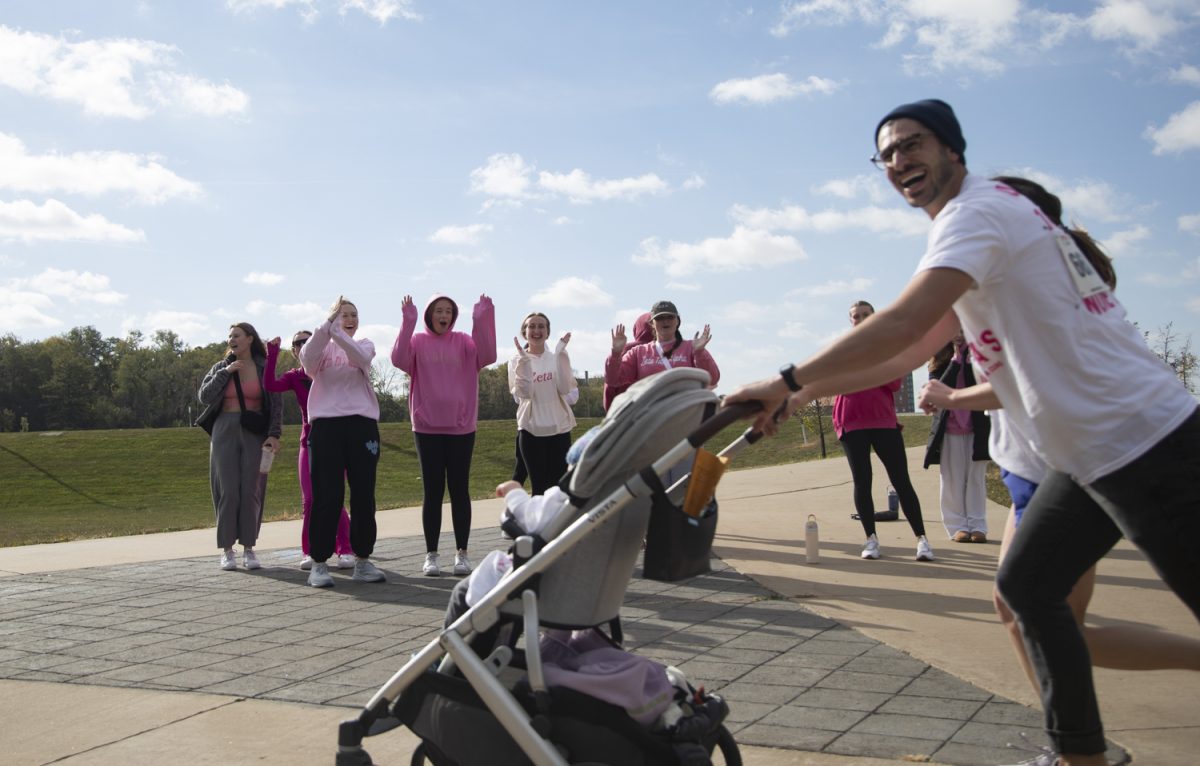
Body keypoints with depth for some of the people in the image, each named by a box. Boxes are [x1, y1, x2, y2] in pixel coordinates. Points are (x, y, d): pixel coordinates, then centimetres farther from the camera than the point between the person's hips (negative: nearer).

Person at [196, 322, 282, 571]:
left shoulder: (265, 368, 4)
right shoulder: (221, 367, 9)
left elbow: (276, 404, 1)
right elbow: (204, 396, -2)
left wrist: (274, 434, -10)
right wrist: (225, 372, -9)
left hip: (255, 435, -1)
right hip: (225, 432, 1)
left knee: (251, 490, -3)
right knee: (227, 490, -3)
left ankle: (249, 548, 5)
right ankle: (227, 549, 2)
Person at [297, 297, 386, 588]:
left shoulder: (364, 344, 15)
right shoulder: (322, 346, 12)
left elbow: (361, 358, -10)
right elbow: (306, 359, -12)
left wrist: (337, 333, -19)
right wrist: (327, 325, -19)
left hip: (361, 423, 2)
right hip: (326, 424, -1)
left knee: (364, 495, 3)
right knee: (326, 496, -4)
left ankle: (362, 560, 12)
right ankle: (319, 562, 3)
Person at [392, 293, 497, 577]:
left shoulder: (464, 342, 4)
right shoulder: (417, 342, 2)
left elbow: (487, 356, -14)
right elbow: (399, 359, -18)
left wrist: (481, 320, -22)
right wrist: (408, 322, -24)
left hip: (461, 426, 1)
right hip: (427, 427, -1)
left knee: (459, 490, 4)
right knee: (432, 491, 3)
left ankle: (462, 553, 12)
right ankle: (431, 554, 10)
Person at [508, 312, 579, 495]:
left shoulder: (558, 358, 5)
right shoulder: (517, 360, 1)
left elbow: (565, 388, -12)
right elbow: (524, 393, -14)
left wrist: (561, 354, -13)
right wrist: (524, 360, -19)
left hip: (559, 428, 2)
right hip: (531, 430, -1)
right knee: (539, 487, 0)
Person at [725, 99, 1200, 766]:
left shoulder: (976, 210, -13)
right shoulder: (998, 211, 18)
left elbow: (903, 325, -28)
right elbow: (915, 351, 17)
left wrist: (790, 380, -23)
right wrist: (806, 394, 10)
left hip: (1134, 439, -10)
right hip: (1099, 447, 10)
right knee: (1028, 587, 13)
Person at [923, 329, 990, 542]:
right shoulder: (939, 362, 6)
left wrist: (968, 357, -13)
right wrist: (956, 359, -11)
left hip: (976, 427, 0)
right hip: (949, 428, 0)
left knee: (976, 478, 1)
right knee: (953, 480, 1)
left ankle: (978, 526, 6)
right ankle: (958, 526, 6)